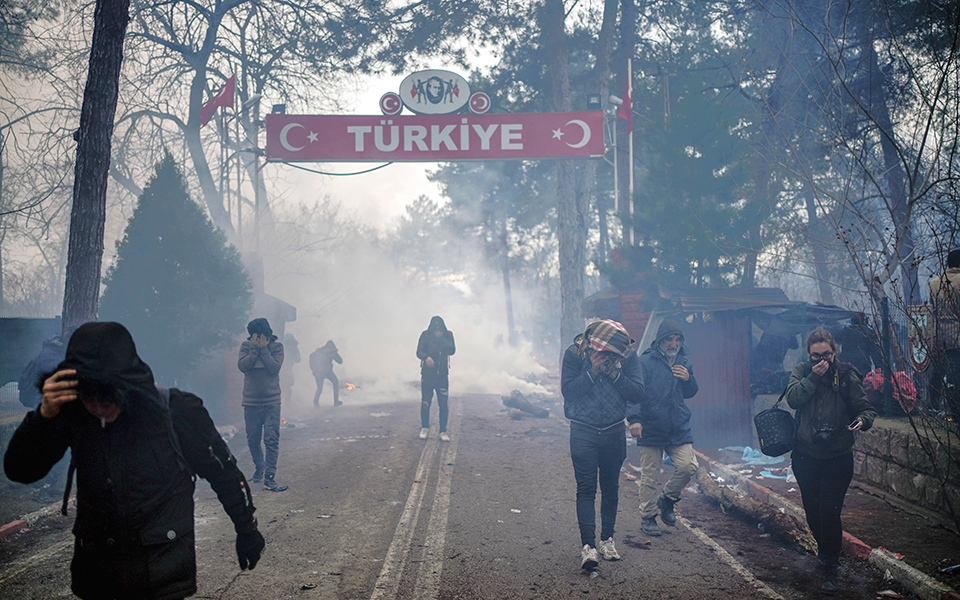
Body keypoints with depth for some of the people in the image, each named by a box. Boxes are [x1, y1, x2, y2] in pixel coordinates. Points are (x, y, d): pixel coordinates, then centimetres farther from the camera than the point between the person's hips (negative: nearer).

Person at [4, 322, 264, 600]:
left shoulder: (177, 411, -18)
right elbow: (19, 470, -14)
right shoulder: (73, 413, -10)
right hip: (95, 568, 3)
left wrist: (247, 530, 5)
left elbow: (224, 471, -6)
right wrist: (45, 414, -32)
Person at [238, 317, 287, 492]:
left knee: (271, 440, -9)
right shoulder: (246, 346, 4)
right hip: (250, 402, 2)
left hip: (271, 402, -2)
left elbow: (275, 368, -14)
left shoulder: (276, 346, 0)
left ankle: (269, 478, -7)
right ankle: (259, 469, 34)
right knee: (252, 440, 10)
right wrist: (255, 348, -14)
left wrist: (263, 349, -14)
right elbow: (242, 366, -11)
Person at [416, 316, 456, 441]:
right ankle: (424, 428, 23)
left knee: (443, 404, -4)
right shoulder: (425, 335, -3)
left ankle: (443, 432, 2)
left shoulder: (448, 335, 0)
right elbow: (419, 351, -8)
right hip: (427, 374, 0)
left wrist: (442, 339, -21)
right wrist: (426, 357, -29)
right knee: (425, 402, 5)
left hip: (442, 374, 0)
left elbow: (452, 351, -11)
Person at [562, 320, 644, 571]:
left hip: (614, 432, 2)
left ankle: (607, 539, 24)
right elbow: (567, 390, -13)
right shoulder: (574, 353, -10)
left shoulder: (628, 355, -6)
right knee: (586, 489, -9)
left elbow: (637, 392, -7)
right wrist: (592, 372, -23)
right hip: (583, 432, -2)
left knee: (611, 488, 11)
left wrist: (615, 374, -20)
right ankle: (587, 545, -12)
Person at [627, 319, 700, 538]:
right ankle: (647, 517, 18)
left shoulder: (684, 362, 10)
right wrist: (634, 419, -26)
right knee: (649, 476, 2)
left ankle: (666, 500, 20)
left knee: (688, 466, -6)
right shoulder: (646, 361, -8)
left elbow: (691, 393, 20)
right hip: (651, 429, -4)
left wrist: (688, 379, -3)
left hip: (679, 428, 4)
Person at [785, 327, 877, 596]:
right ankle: (824, 546, 43)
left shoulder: (846, 375, -5)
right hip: (805, 455, 3)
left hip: (838, 457, -2)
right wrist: (813, 377, -24)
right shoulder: (802, 371, 0)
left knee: (830, 511, -8)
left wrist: (863, 420, -29)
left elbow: (865, 407, -7)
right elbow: (793, 399, -16)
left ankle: (830, 569, 5)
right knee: (812, 510, 15)